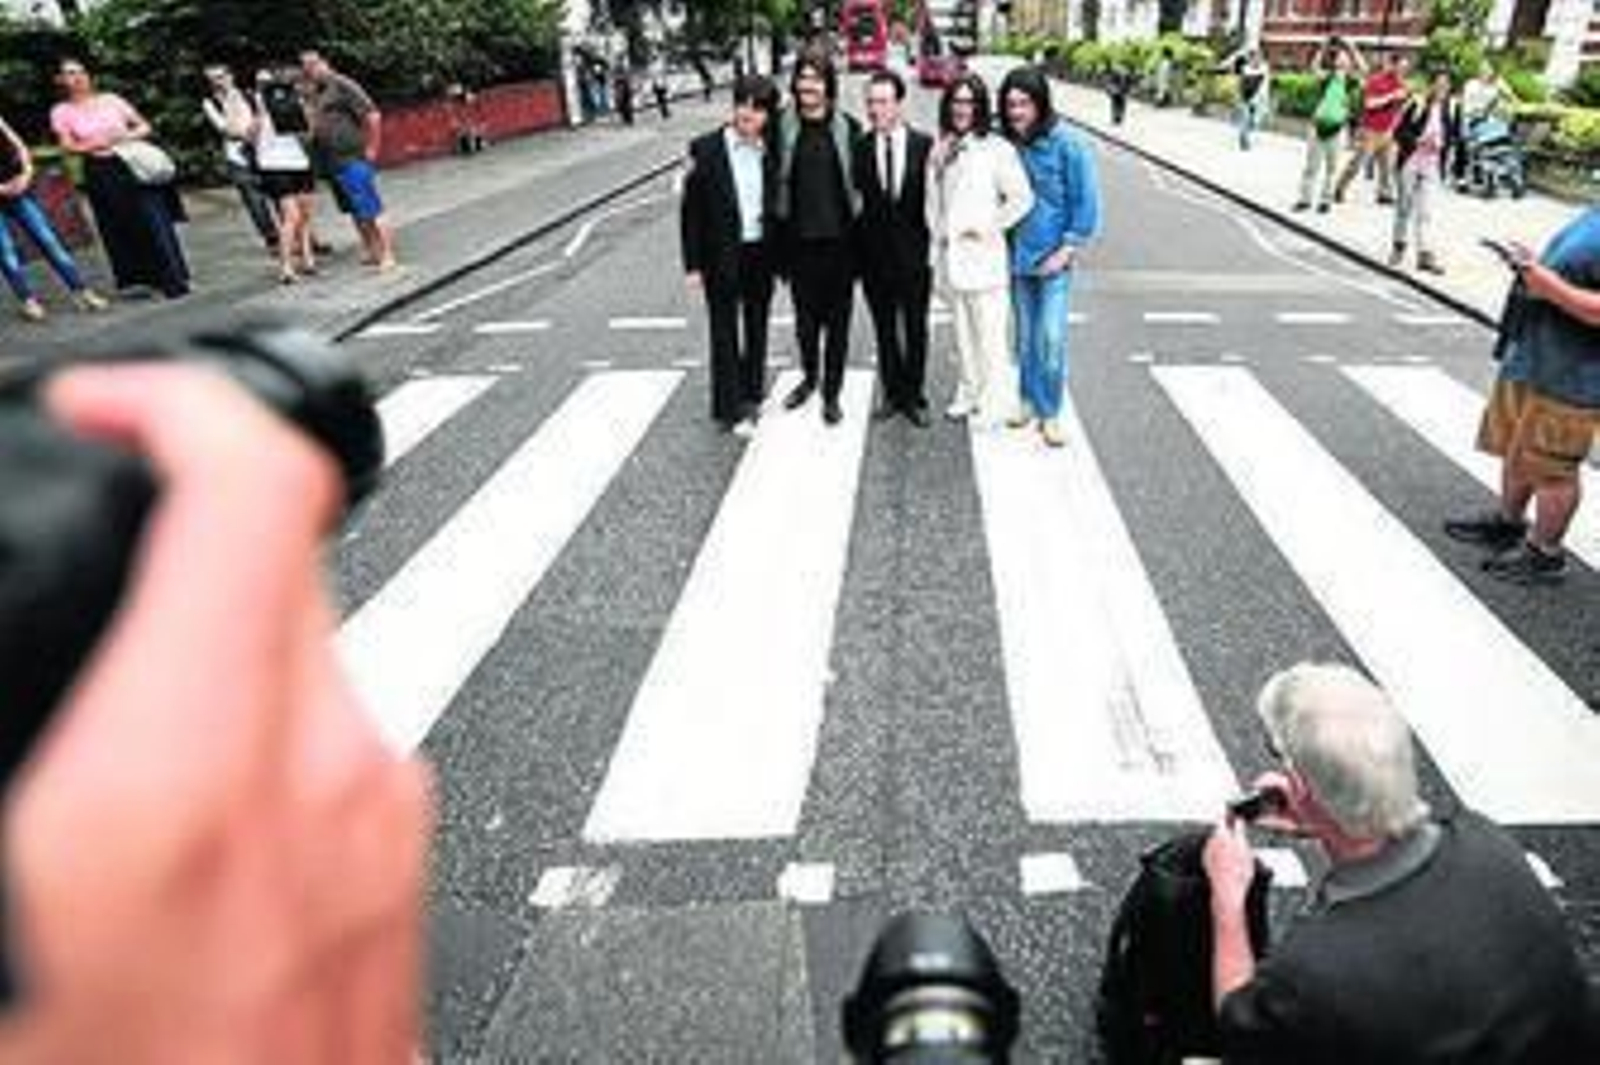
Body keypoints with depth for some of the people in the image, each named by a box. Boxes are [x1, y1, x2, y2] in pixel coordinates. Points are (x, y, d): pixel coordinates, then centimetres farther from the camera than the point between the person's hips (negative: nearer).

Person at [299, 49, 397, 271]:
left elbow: (373, 116, -16)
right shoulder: (314, 93, 16)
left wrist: (371, 150, -14)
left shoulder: (342, 86, -10)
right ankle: (371, 252, 20)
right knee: (356, 211, 13)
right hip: (332, 163, 9)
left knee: (372, 210, -8)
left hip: (353, 160, -9)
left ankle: (388, 257, -7)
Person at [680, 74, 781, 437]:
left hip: (761, 253, 4)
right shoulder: (706, 149, -8)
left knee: (758, 326, 15)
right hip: (722, 256, -4)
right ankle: (730, 408, 12)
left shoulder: (769, 151, 1)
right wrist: (693, 264, -10)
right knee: (724, 332, 3)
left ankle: (751, 394, 32)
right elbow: (690, 210, -7)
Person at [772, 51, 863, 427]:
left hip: (838, 240, -1)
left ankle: (831, 393, 18)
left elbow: (861, 181, 3)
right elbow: (776, 182, 5)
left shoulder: (847, 128, -2)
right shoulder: (783, 127, 0)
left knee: (837, 321, 6)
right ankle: (809, 377, 36)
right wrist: (778, 234, 1)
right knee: (805, 318, 14)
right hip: (799, 241, 1)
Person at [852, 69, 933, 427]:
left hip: (914, 254, -1)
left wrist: (932, 246, -4)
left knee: (915, 330, 8)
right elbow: (853, 201, -1)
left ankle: (913, 396, 22)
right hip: (875, 256, 1)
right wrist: (857, 252, -5)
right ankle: (892, 393, 26)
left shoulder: (925, 145, -4)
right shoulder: (860, 148, -1)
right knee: (885, 331, 12)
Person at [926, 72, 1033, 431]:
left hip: (983, 257, -6)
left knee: (991, 335, -4)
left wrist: (988, 227, -8)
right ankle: (968, 395, 27)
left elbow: (1022, 199, -9)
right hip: (950, 257, 6)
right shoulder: (941, 149, 10)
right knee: (963, 333, 15)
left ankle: (995, 404, 6)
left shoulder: (996, 149, -8)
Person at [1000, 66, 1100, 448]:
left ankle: (1049, 413, 7)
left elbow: (1086, 202, -7)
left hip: (1053, 258, -3)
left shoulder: (1067, 144, -11)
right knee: (1024, 334, 12)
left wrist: (1067, 250, -9)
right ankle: (1029, 400, 28)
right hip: (1017, 255, 4)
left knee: (1051, 337, -6)